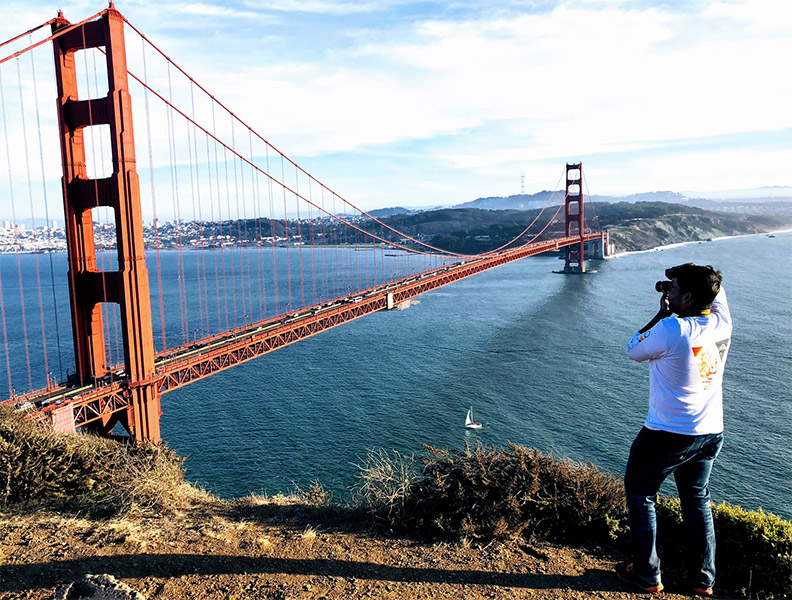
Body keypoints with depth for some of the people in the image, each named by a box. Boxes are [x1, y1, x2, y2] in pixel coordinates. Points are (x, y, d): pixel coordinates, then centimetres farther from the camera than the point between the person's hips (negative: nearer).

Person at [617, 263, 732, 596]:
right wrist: (700, 276, 6)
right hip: (711, 434, 7)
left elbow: (633, 351, -5)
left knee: (640, 496, 13)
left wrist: (662, 313, -3)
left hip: (667, 436, -6)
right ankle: (702, 580, 31)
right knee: (697, 500, 23)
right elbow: (716, 290, 18)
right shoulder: (721, 325, -4)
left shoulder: (671, 329, -24)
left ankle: (647, 576, 20)